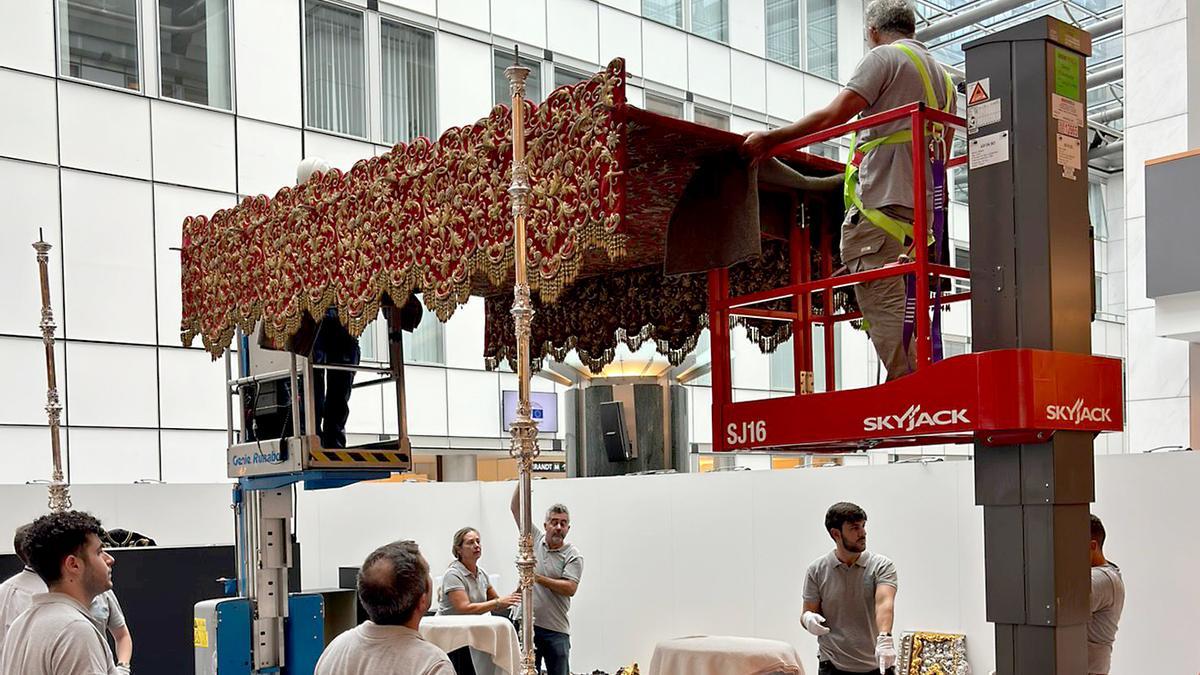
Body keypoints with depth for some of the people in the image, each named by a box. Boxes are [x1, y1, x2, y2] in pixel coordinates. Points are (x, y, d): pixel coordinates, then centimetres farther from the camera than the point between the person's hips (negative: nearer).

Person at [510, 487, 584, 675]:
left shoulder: (573, 556, -1)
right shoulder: (535, 539, 8)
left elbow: (570, 589, -13)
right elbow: (516, 508, 5)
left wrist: (539, 578, -18)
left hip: (555, 629, -2)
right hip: (526, 624, 3)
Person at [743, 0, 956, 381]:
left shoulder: (884, 57, 1)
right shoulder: (941, 77, 26)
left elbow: (832, 117, -9)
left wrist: (770, 138, -4)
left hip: (879, 202, -8)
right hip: (919, 208, 8)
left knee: (884, 308, -13)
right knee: (895, 307, 9)